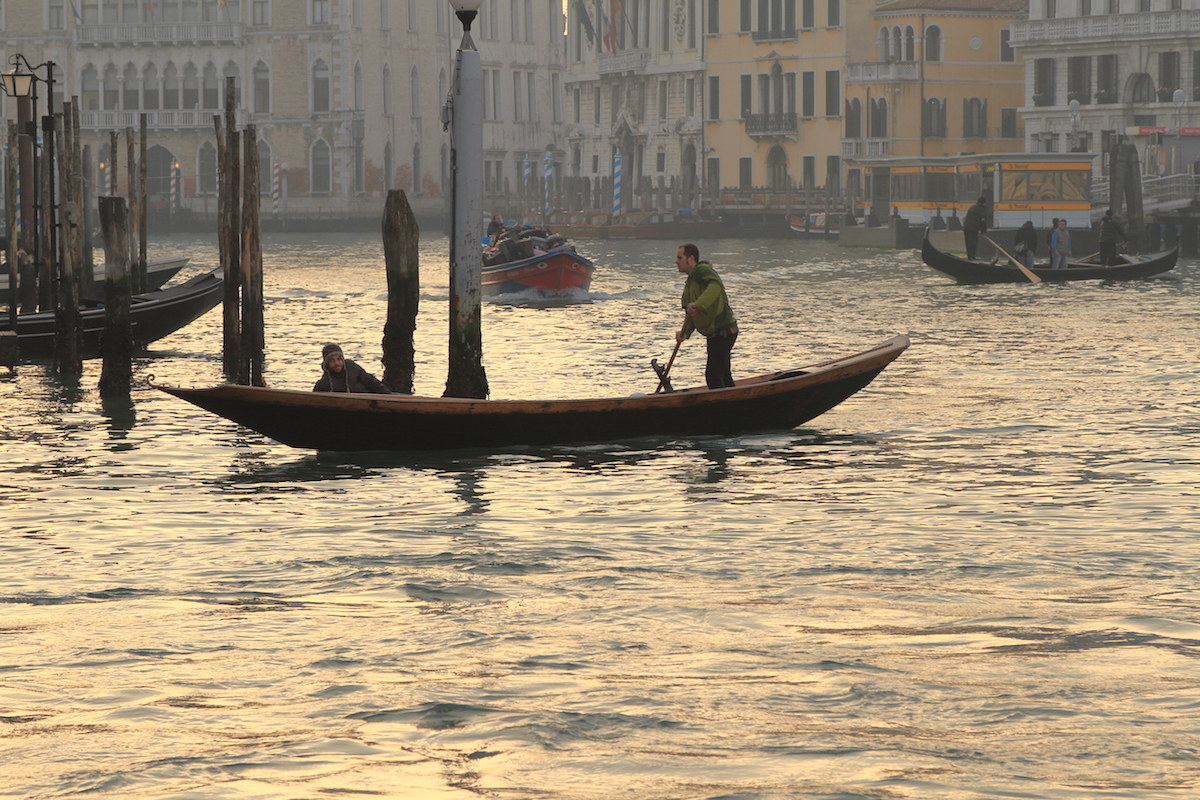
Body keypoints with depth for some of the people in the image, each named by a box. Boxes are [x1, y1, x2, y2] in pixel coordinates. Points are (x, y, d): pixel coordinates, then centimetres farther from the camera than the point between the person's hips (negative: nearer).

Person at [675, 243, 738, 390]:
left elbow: (716, 286, -36)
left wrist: (699, 304, -46)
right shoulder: (689, 283, 18)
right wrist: (685, 332, -4)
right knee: (723, 376, 19)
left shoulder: (703, 270, -13)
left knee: (713, 376, -12)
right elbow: (690, 314, 15)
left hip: (723, 331, -11)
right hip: (714, 333, 11)